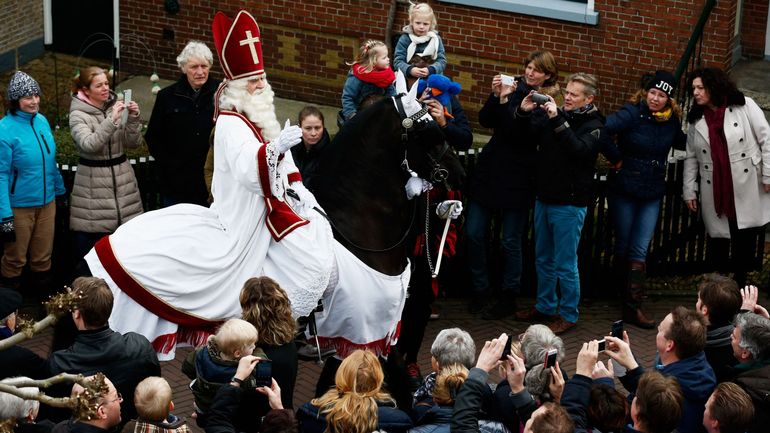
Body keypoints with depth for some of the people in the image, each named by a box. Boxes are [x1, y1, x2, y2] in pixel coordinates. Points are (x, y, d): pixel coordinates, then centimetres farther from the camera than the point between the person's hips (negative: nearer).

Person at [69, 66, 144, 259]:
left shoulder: (115, 107, 7)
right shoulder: (78, 115, -6)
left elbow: (133, 143, 5)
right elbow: (89, 144, -23)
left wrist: (133, 119, -12)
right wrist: (112, 120, -29)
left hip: (122, 178, 4)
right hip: (93, 184, -4)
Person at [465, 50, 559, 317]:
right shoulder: (515, 88, 6)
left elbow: (524, 134, -18)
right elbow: (485, 121, 1)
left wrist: (505, 100, -23)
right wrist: (496, 95, -14)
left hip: (518, 178, -4)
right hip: (490, 171, 5)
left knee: (511, 240, 2)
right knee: (474, 233, 4)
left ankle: (508, 297, 16)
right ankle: (480, 290, 19)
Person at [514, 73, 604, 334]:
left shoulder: (593, 125, -9)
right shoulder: (556, 114, 6)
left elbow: (578, 150, -26)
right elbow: (527, 134, 13)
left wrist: (557, 121, -30)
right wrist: (524, 113, -7)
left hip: (570, 202, -6)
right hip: (545, 196, 7)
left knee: (565, 263, -2)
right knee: (543, 259, 17)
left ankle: (569, 315, 10)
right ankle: (545, 307, 30)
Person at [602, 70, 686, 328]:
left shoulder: (672, 121, 1)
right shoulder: (633, 113, -15)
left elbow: (681, 143, 20)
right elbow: (604, 132, -27)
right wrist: (616, 159, -18)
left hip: (653, 192, 3)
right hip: (624, 189, -3)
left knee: (640, 250, -1)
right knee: (623, 246, 8)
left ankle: (633, 307, -2)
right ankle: (624, 295, 23)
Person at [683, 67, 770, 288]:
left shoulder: (744, 106, -3)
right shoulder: (696, 120, 11)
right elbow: (691, 158, 14)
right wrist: (689, 191, 10)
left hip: (748, 187, -3)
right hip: (717, 192, 3)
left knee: (746, 238, 0)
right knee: (722, 239, 3)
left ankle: (739, 286, 10)